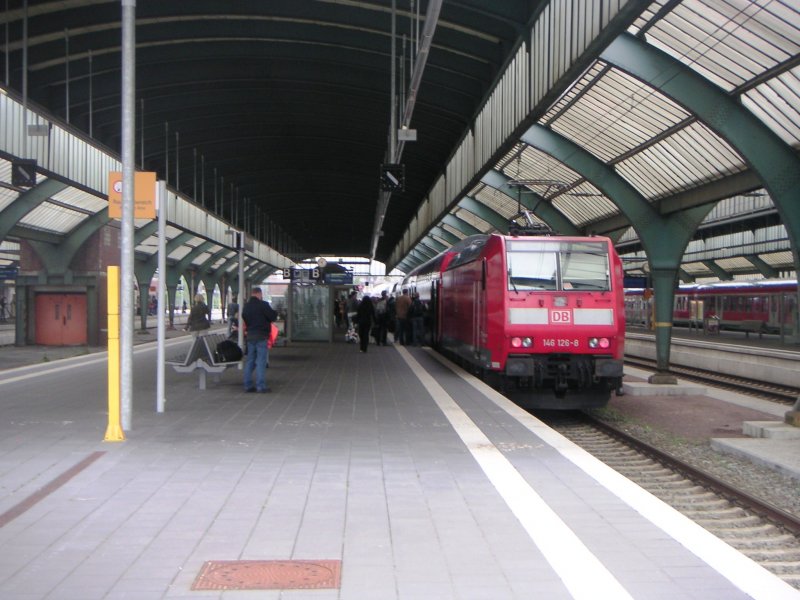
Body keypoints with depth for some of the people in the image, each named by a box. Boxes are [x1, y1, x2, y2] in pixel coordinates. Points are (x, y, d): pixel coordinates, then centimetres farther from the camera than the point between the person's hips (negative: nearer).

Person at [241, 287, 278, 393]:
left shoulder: (246, 306, 11)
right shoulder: (263, 304, -12)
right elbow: (273, 317, -10)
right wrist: (275, 313, 9)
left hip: (250, 335, 7)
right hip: (261, 336, -7)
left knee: (250, 360, 12)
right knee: (261, 361, -5)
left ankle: (248, 385, 13)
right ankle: (261, 386, -7)